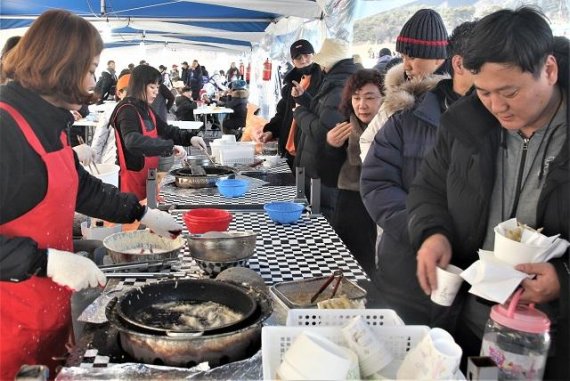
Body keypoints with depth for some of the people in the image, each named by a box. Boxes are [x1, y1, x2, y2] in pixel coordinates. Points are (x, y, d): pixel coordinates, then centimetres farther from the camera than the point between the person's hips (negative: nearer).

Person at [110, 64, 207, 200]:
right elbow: (133, 142, -35)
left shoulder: (146, 109, 9)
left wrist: (189, 137, -1)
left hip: (147, 177, 9)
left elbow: (166, 130, 17)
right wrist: (170, 146, -37)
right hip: (132, 178, -9)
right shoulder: (127, 111, -18)